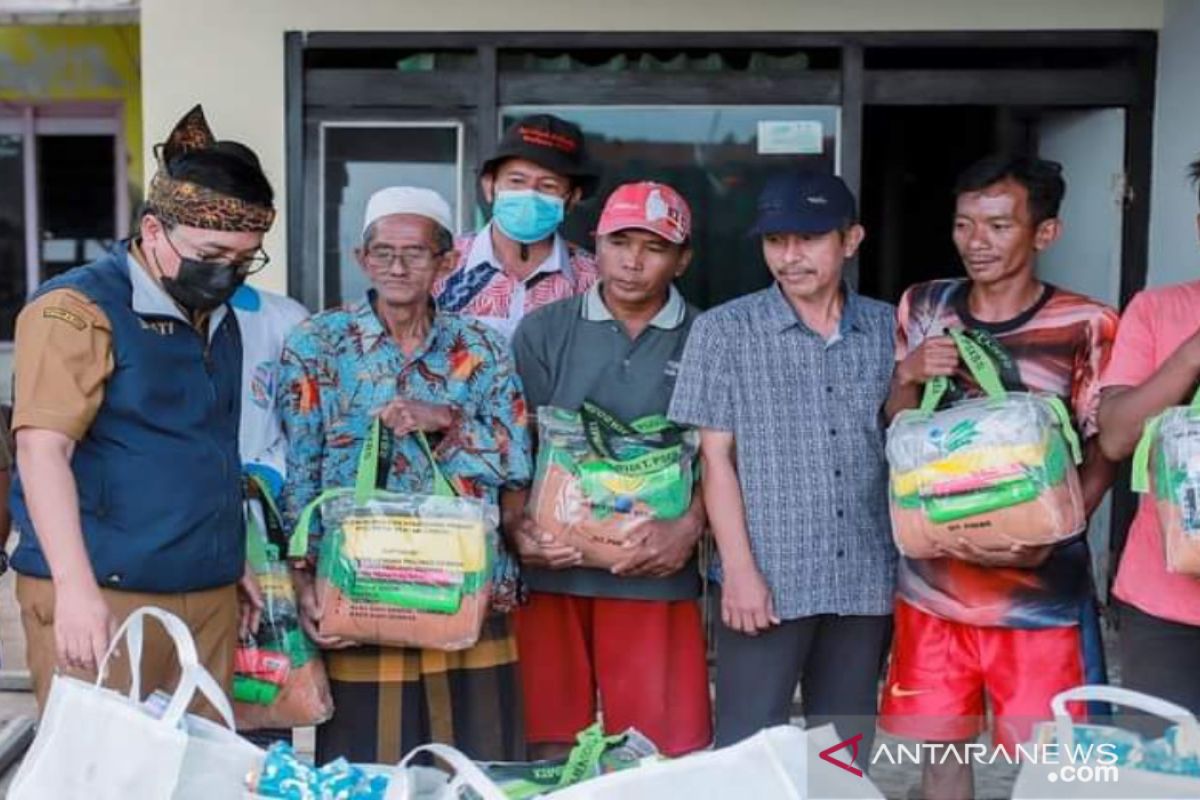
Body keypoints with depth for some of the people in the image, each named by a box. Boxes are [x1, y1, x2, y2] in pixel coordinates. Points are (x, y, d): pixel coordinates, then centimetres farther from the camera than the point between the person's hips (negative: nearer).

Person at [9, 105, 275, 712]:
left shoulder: (219, 316, 15)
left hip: (209, 595, 7)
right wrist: (76, 588, -26)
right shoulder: (77, 310, -9)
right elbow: (42, 451, -17)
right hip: (103, 596, -7)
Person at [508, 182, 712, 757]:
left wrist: (689, 526, -14)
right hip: (553, 565, 1)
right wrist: (518, 526, -11)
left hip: (655, 571, -1)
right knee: (550, 744, 9)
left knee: (659, 752, 0)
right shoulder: (544, 331, 7)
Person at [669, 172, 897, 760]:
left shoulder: (889, 329, 7)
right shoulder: (724, 330, -1)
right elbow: (716, 457, -3)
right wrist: (740, 568, -10)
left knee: (846, 756, 13)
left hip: (866, 578, 3)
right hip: (769, 577, -3)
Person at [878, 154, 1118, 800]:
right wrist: (907, 377, -13)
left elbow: (1103, 454, -5)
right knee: (938, 748, 12)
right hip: (933, 578, 3)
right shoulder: (923, 308, 4)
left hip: (1040, 589, -3)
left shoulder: (1086, 326, -7)